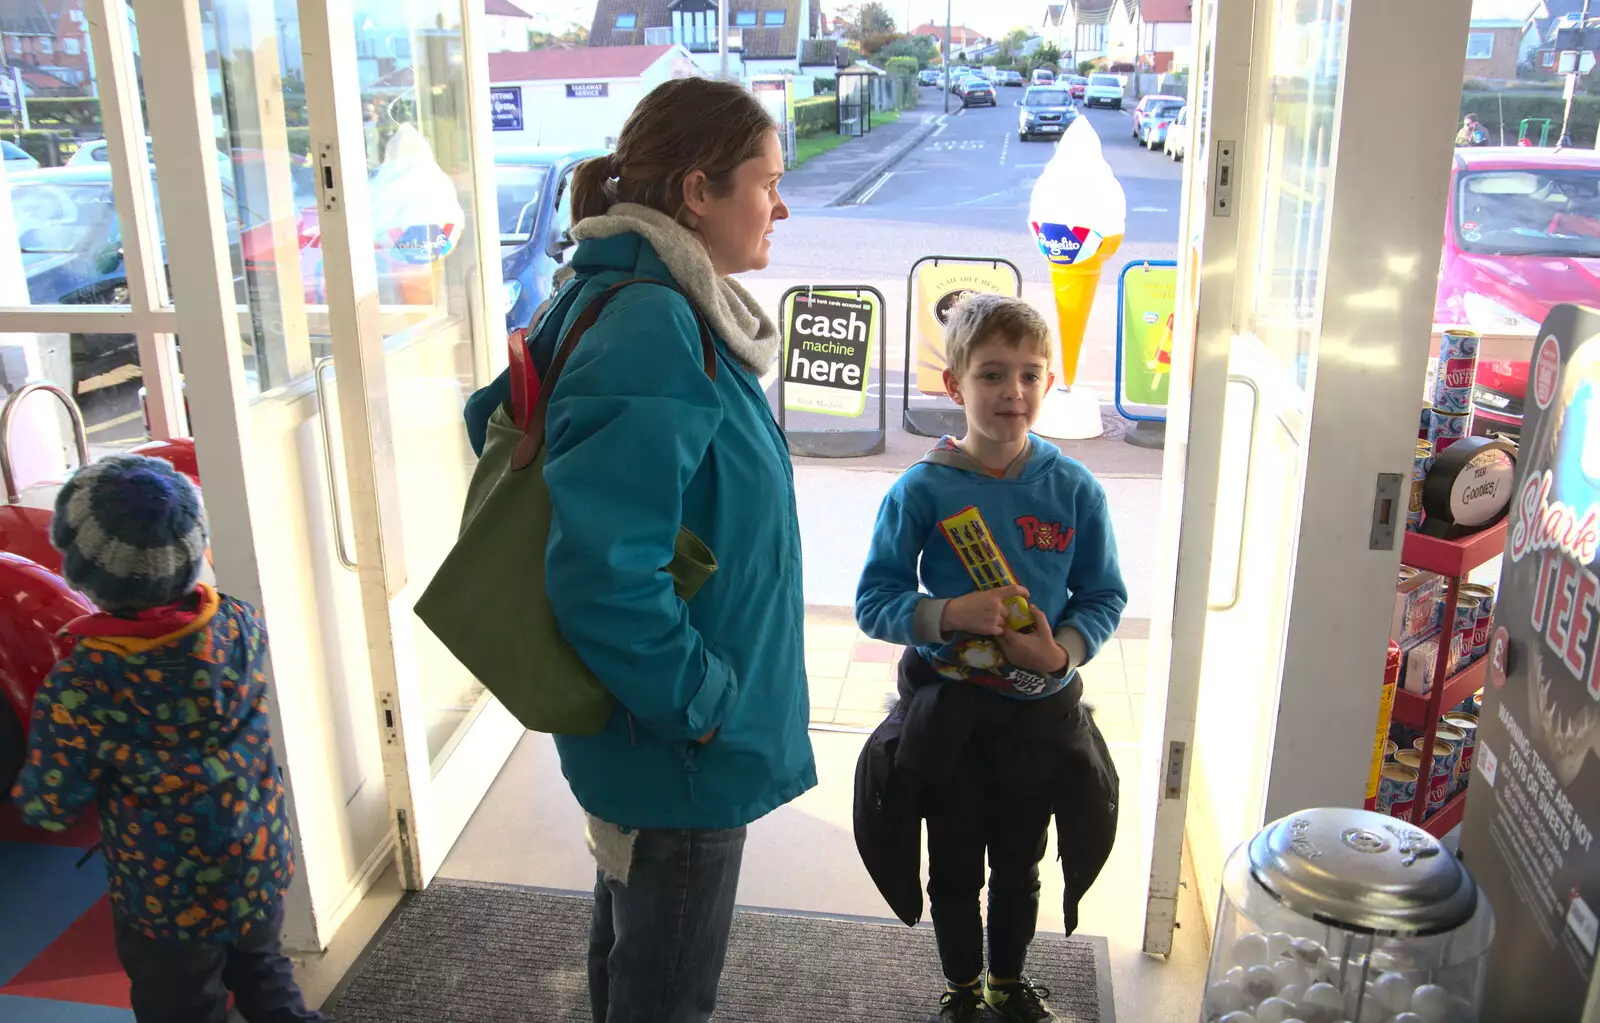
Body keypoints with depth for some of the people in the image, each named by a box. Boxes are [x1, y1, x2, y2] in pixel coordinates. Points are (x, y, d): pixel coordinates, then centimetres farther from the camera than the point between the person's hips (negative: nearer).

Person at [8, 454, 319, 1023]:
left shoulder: (78, 689, -27)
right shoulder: (241, 624, -17)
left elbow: (50, 810, -14)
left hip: (168, 901, -3)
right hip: (262, 867, 4)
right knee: (262, 972, 30)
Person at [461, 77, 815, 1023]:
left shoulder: (666, 312, 4)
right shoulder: (652, 333, -27)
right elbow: (601, 569, -33)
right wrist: (700, 704, -19)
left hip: (656, 728, 9)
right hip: (682, 750, -9)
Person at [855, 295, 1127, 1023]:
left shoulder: (1074, 489, -8)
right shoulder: (922, 490, -14)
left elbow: (1104, 596, -2)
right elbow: (874, 602, -12)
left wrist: (1062, 651, -20)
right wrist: (951, 614, -28)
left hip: (1042, 710, 2)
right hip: (947, 711, -1)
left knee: (1019, 862, 21)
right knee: (954, 866, 17)